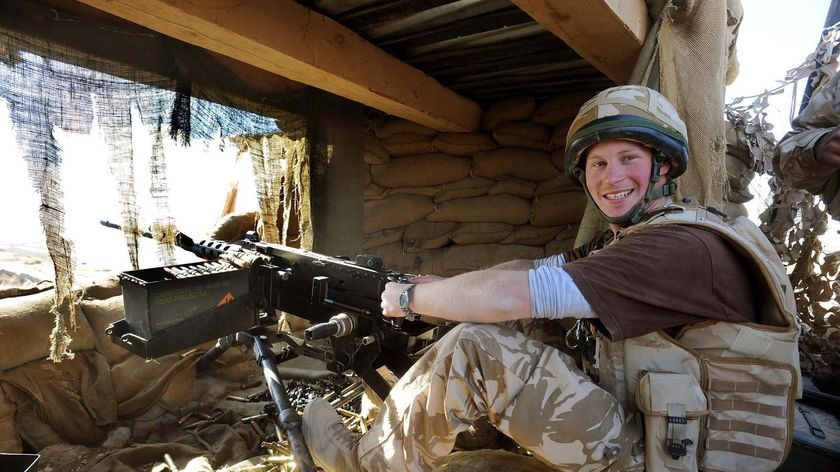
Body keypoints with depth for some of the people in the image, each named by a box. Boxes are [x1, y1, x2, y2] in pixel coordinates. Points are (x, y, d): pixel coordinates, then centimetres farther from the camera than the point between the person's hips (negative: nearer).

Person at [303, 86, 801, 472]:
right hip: (630, 420, 9)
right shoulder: (623, 241, 10)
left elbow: (510, 297, -31)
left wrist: (410, 296, -15)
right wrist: (443, 286, -4)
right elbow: (533, 269, 9)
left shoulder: (687, 247, -23)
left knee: (471, 347, -19)